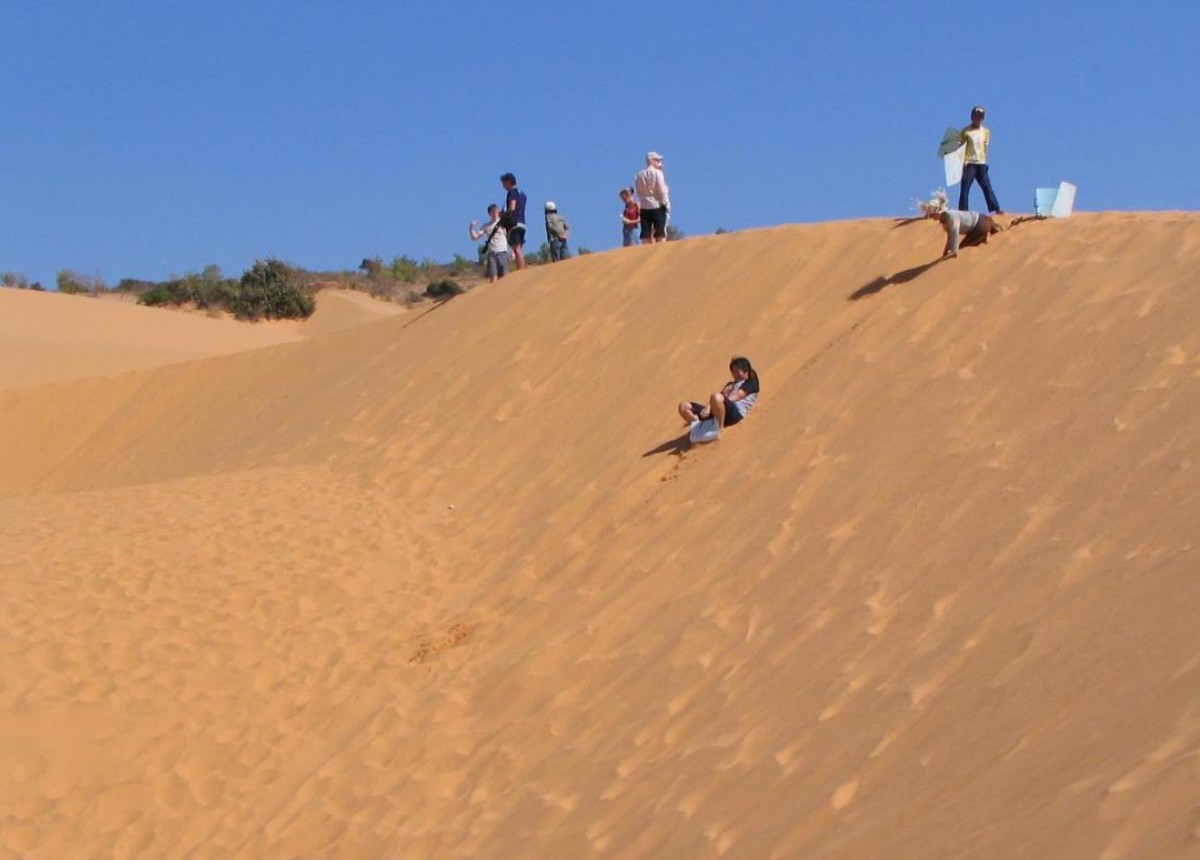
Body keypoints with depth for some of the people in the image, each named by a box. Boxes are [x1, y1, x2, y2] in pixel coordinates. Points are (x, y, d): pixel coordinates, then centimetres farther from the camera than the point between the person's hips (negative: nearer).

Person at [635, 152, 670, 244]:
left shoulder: (639, 174, 9)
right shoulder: (657, 172, -6)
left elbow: (639, 192, 10)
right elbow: (662, 191, -9)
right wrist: (667, 205, -5)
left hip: (644, 208, 4)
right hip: (657, 206, -4)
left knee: (646, 236, 2)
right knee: (661, 235, -3)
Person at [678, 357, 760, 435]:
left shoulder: (751, 382, 15)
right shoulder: (731, 384, 37)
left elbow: (735, 397, -2)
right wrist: (709, 407, -3)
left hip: (735, 412, -8)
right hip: (715, 411, 8)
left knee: (716, 397, -42)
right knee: (683, 406, -8)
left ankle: (718, 429, -28)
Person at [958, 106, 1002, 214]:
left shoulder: (985, 131, 12)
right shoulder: (966, 131, -3)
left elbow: (985, 147, 15)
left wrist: (985, 161, 9)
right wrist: (962, 161, -16)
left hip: (981, 163, 4)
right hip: (969, 163, -4)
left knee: (987, 187, 1)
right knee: (965, 188, -5)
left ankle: (995, 209, -2)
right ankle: (962, 211, -4)